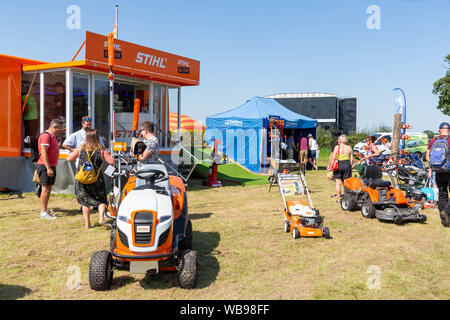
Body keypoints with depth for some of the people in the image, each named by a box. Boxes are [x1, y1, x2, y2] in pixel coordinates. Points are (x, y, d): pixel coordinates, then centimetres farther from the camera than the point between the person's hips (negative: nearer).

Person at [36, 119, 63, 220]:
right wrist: (48, 168, -25)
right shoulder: (46, 135, -14)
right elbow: (43, 152, -21)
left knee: (49, 188, 12)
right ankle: (43, 212, -3)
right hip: (45, 166, -10)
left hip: (51, 166, 10)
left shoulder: (52, 136, 18)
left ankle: (46, 210, 18)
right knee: (46, 188, -7)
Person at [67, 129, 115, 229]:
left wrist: (74, 151, 23)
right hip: (97, 180, -1)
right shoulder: (101, 150, -5)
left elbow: (69, 158, 7)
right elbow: (112, 162, -5)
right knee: (101, 200, 12)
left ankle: (87, 223, 11)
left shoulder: (81, 149, 0)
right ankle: (101, 218, -8)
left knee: (85, 201, 12)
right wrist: (108, 154, 13)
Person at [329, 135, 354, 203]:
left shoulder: (337, 147, -2)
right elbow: (351, 159, 4)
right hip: (347, 164, 2)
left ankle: (338, 199, 8)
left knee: (338, 183, 5)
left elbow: (333, 158, -6)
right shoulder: (349, 147, 6)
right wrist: (351, 166, 13)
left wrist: (331, 166, 0)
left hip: (339, 164, -2)